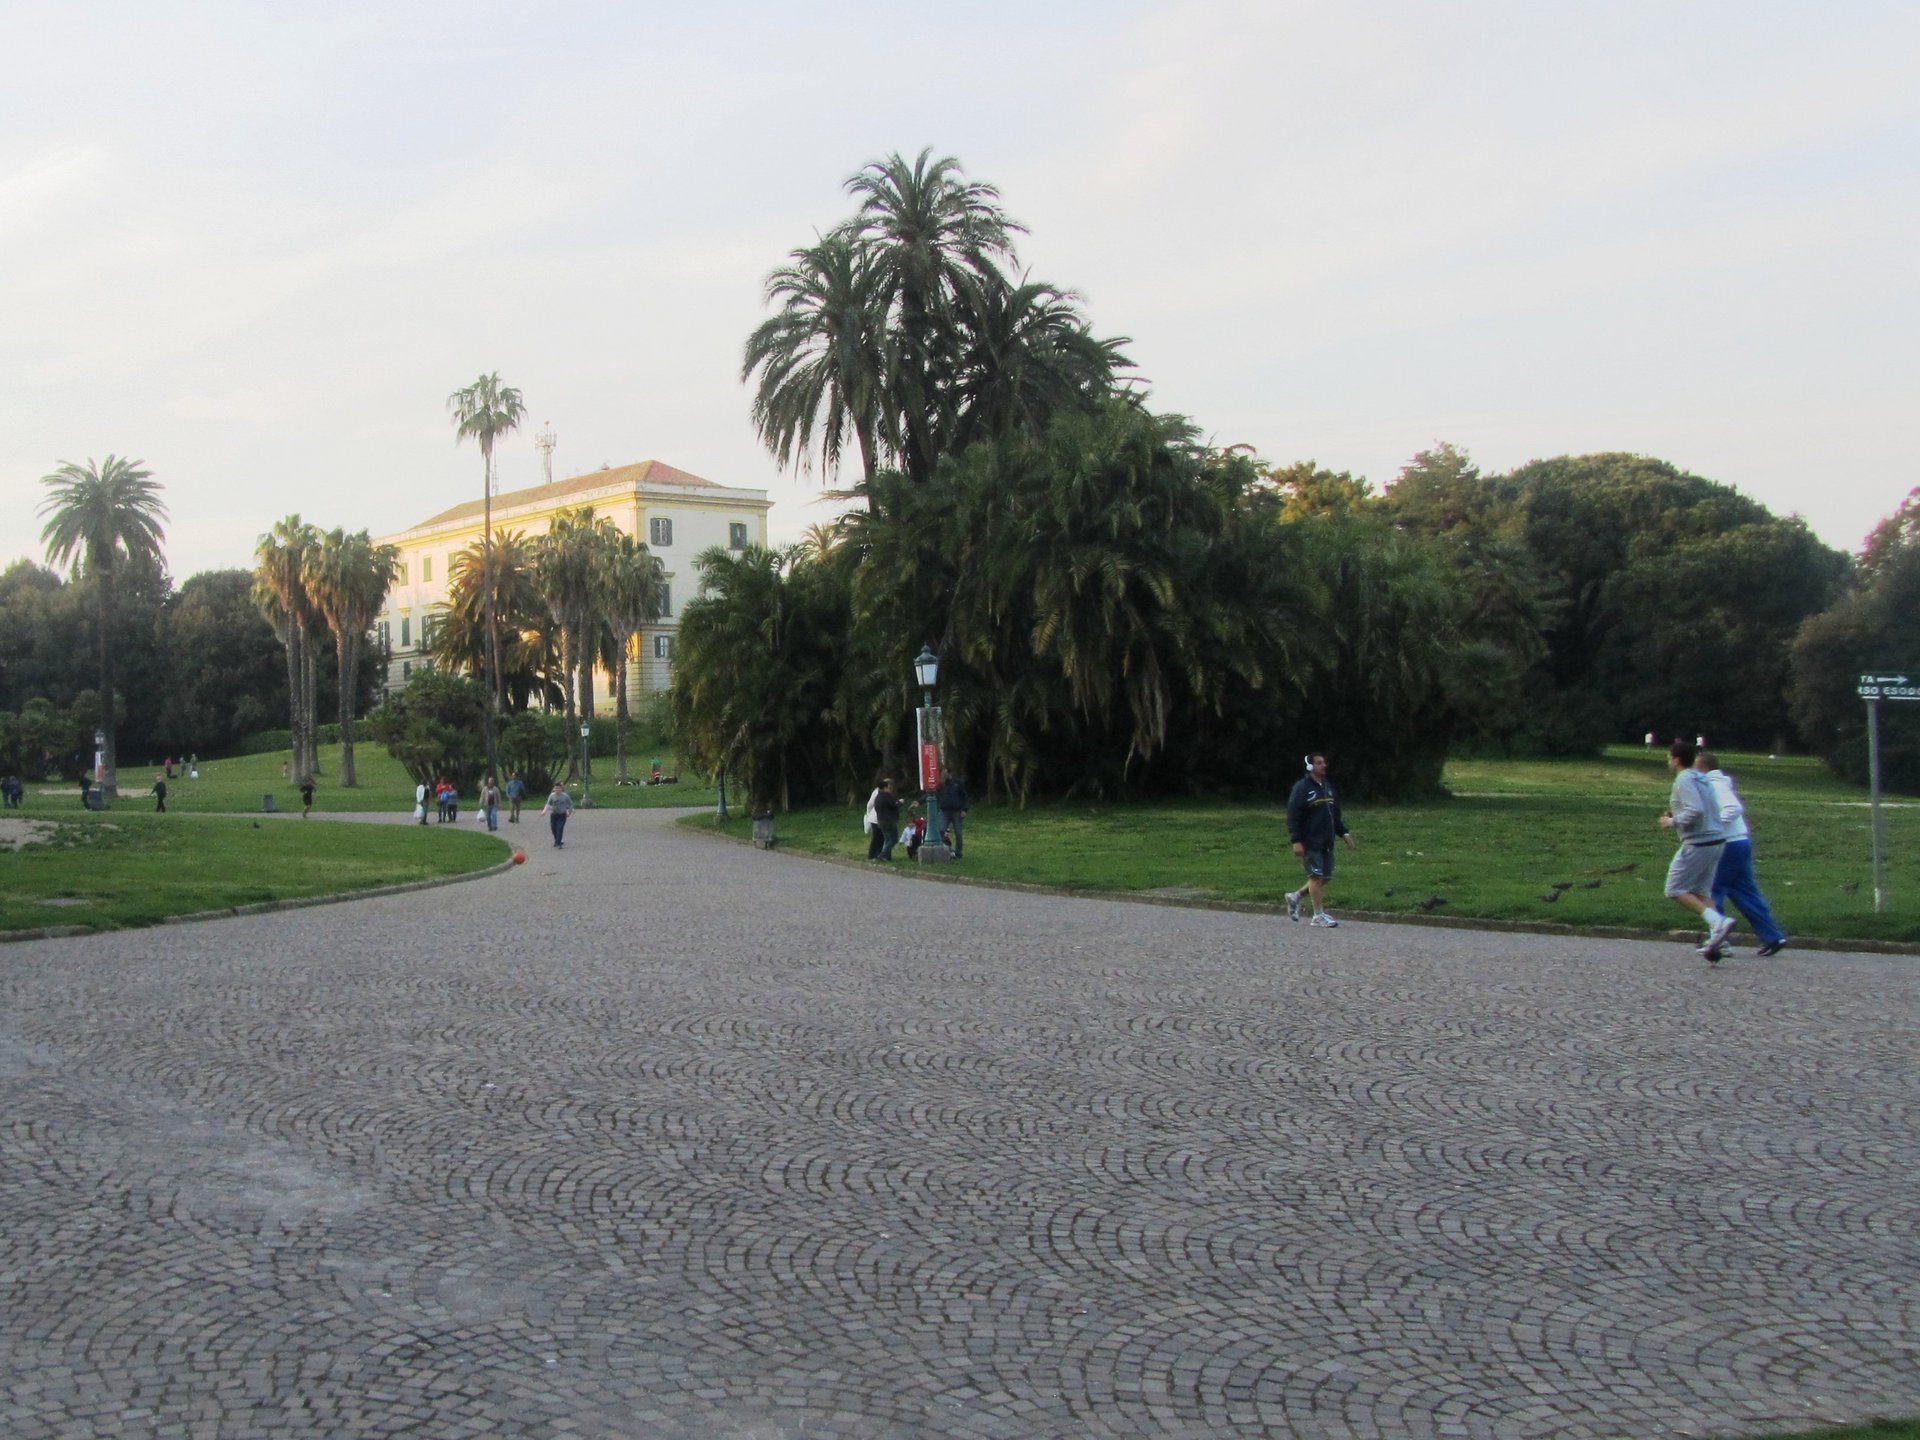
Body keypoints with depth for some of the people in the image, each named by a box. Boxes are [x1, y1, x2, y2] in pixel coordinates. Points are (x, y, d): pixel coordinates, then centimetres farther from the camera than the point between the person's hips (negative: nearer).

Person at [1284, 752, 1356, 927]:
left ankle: (1295, 896, 25)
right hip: (1310, 842, -8)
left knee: (1325, 877, 7)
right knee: (1316, 876, -7)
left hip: (1326, 842, 8)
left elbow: (1336, 814, 23)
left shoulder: (1327, 786, 15)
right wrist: (1296, 841, -19)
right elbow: (1293, 816, -13)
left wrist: (1345, 833, 16)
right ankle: (1319, 915, 0)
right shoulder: (1302, 788, -9)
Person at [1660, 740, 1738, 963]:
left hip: (1698, 842, -9)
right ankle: (1716, 937, 2)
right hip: (1716, 839, 9)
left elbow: (1696, 811, -24)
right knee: (1701, 891, 14)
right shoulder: (1702, 779, 16)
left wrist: (1673, 822, -10)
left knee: (1676, 890, -3)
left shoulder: (1684, 780, -12)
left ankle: (1718, 922, -17)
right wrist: (1676, 814, 17)